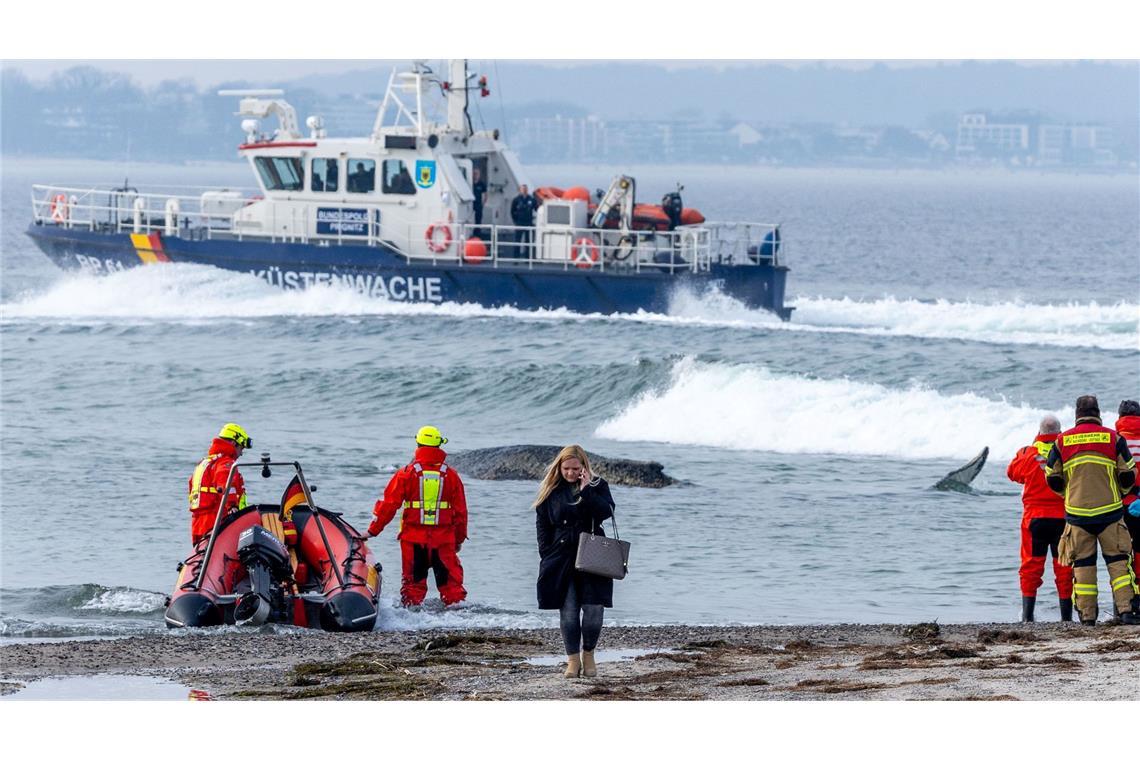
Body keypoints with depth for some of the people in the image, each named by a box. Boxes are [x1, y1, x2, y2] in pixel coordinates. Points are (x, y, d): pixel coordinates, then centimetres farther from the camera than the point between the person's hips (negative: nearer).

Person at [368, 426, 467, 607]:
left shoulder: (407, 474, -3)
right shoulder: (451, 475, 1)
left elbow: (388, 505, -3)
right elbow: (460, 510, 7)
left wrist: (373, 530, 6)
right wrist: (459, 538, 18)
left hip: (413, 538, -1)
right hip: (444, 539, 1)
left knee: (413, 580, 7)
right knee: (451, 580, 6)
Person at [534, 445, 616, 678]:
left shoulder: (597, 486, 4)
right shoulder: (551, 491, 6)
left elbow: (606, 512, -13)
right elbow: (542, 526, 6)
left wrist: (585, 490, -16)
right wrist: (546, 557, -1)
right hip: (561, 558, 1)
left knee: (593, 610, -4)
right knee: (568, 612, -2)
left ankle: (588, 654, 15)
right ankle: (573, 659, 8)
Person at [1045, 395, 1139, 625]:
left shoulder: (1062, 441, 3)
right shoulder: (1113, 438, 0)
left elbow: (1053, 479, 7)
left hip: (1077, 513, 1)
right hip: (1109, 511, -1)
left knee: (1082, 563, 6)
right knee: (1118, 560, 3)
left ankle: (1087, 614, 4)